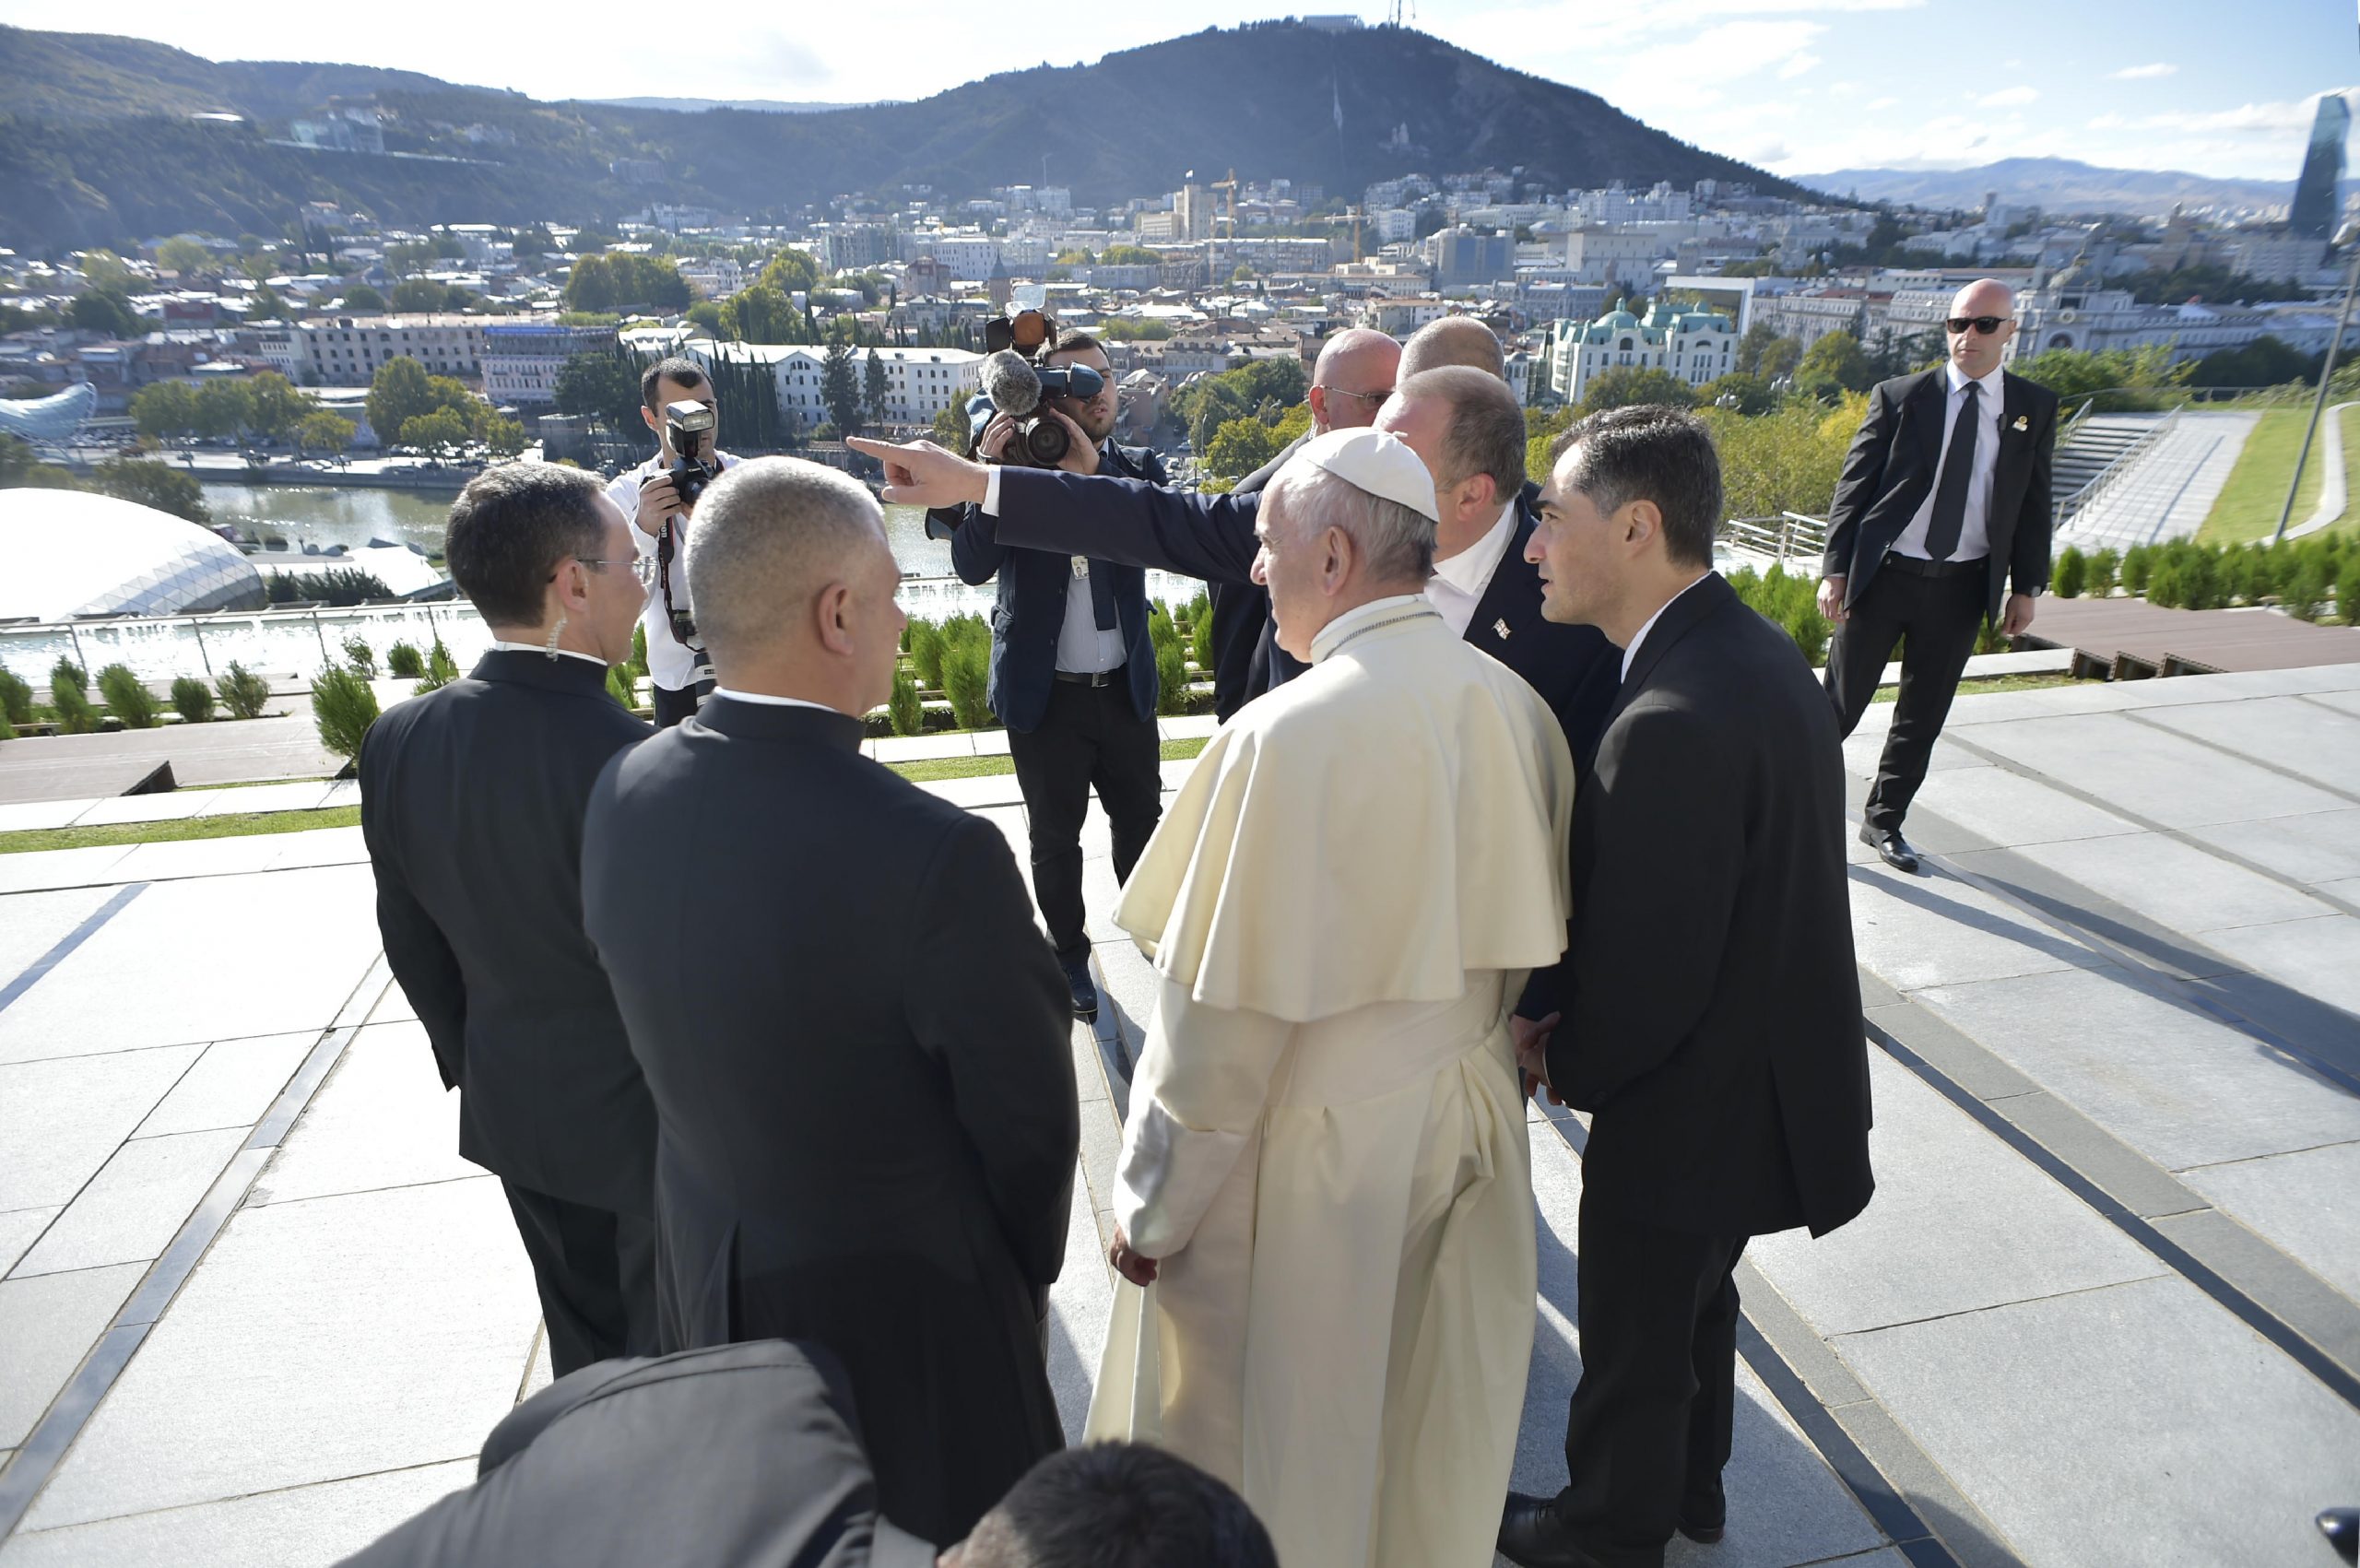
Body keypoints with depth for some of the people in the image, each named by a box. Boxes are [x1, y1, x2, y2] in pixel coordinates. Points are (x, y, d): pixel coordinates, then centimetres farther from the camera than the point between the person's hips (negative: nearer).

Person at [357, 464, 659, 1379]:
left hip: (513, 1106, 6)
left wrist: (473, 1067, 18)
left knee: (588, 1355, 27)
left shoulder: (399, 739, -9)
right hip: (656, 1116, -6)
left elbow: (413, 943, 3)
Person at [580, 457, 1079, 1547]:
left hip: (710, 1271, 6)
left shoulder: (620, 796, -13)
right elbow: (1028, 1120, -19)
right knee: (947, 1529, 21)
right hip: (903, 1300, -6)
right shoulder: (936, 857, -33)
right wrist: (1024, 1277, 2)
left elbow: (658, 1028, 1)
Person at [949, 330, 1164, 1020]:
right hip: (1046, 696, -2)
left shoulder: (1136, 467, 1)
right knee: (1055, 838, 12)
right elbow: (971, 565, -17)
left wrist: (1087, 464, -30)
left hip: (1125, 689, 2)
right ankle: (1070, 956, 30)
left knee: (1142, 824, 16)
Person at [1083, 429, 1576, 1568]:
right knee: (1426, 1428, 28)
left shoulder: (1292, 733, -26)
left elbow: (1225, 1011, -22)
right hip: (1464, 1126, 7)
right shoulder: (1513, 705, -6)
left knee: (1268, 1451, 19)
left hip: (1307, 1157, -6)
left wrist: (1153, 1210, -10)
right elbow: (1520, 940, 4)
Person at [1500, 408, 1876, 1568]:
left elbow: (1649, 982, -30)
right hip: (1768, 1076, 9)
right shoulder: (1748, 646, -3)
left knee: (1635, 1344, 17)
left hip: (1693, 1116, -9)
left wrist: (1570, 1066, -9)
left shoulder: (1673, 722, -35)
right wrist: (1563, 1012, 1)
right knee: (1699, 1300, 30)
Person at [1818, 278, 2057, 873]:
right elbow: (1853, 487, -2)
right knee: (1839, 704, 3)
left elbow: (2034, 502, 10)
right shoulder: (1898, 397, -2)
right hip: (1881, 576, -2)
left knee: (1923, 716, 10)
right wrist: (1835, 570, -8)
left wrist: (2027, 585, 7)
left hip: (1962, 586, 3)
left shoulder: (2035, 408, 6)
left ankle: (1884, 820, 25)